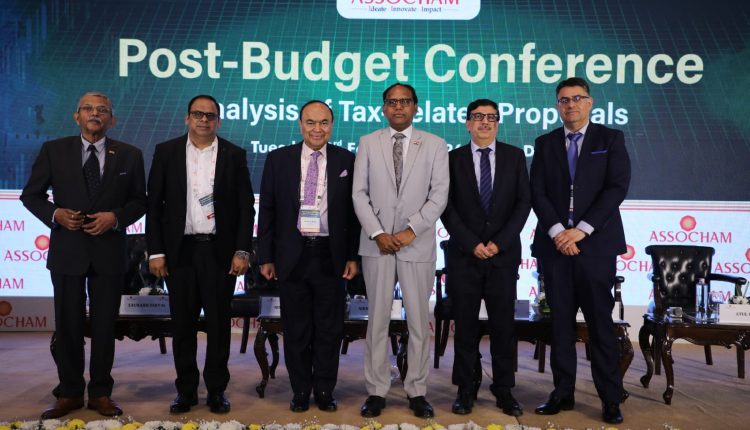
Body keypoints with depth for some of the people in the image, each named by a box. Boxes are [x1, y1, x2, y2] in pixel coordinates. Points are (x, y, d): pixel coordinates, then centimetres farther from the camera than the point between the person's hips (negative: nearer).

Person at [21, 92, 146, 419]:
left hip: (109, 251, 0)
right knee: (68, 325, 8)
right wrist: (55, 214, -12)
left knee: (105, 325, 7)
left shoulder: (129, 155, 3)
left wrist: (115, 217, -12)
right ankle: (69, 393, 22)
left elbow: (139, 200, 6)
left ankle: (100, 392, 20)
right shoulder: (53, 151, 3)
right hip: (67, 250, 0)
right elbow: (31, 195, 6)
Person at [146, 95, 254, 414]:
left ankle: (216, 390, 18)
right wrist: (155, 252, -3)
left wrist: (242, 251, -6)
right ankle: (186, 390, 20)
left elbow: (246, 207, 2)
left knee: (219, 322, 6)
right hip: (180, 251, 1)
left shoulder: (234, 155, 3)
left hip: (220, 251, -1)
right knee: (183, 323, 7)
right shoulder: (166, 152, 5)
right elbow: (154, 205, 3)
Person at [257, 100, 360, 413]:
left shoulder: (347, 161, 3)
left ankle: (324, 391, 23)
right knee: (296, 330, 10)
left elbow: (354, 211, 4)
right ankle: (301, 390, 25)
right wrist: (265, 257, 2)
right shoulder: (278, 159, 3)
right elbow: (267, 211, 5)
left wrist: (353, 256, 0)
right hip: (292, 256, 1)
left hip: (331, 257, 0)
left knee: (330, 329, 8)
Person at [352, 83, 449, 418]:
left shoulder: (435, 145, 6)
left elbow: (439, 195, -2)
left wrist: (411, 230, -12)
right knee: (377, 318, 5)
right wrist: (377, 233, -9)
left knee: (418, 320, 5)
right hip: (377, 244, 1)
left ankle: (417, 391, 16)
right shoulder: (367, 143, 9)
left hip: (418, 245, 0)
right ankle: (376, 391, 13)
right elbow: (359, 193, 2)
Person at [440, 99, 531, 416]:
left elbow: (523, 202, 2)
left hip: (503, 254, 1)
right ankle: (465, 390, 14)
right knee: (465, 325, 5)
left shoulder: (514, 156, 7)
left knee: (503, 325, 4)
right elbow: (447, 207, 0)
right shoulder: (454, 159, 5)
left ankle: (504, 390, 15)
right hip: (464, 255, 0)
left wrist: (499, 242, -8)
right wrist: (472, 244, -9)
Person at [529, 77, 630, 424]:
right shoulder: (545, 143, 12)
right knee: (561, 321, 6)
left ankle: (610, 399, 9)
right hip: (555, 242, 2)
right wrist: (557, 231, -11)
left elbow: (617, 188, -5)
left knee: (600, 321, 0)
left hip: (595, 243, -2)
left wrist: (581, 230, -13)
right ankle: (563, 393, 14)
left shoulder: (610, 139, 6)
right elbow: (537, 193, 4)